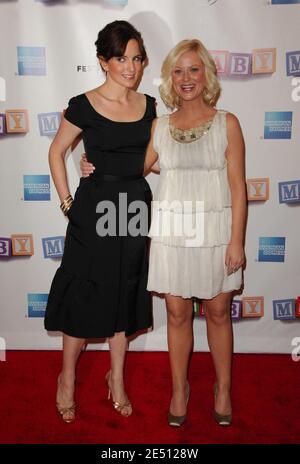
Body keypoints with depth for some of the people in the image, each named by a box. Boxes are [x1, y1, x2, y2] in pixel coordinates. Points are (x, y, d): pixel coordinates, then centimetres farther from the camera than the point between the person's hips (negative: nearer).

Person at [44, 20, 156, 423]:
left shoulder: (148, 105, 5)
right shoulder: (84, 106, -8)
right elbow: (57, 152, 1)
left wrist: (150, 201, 10)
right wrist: (67, 202, -3)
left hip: (136, 208, 4)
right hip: (94, 208, -4)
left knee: (126, 296, 13)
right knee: (84, 295, 5)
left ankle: (117, 378, 30)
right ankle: (67, 378, 27)